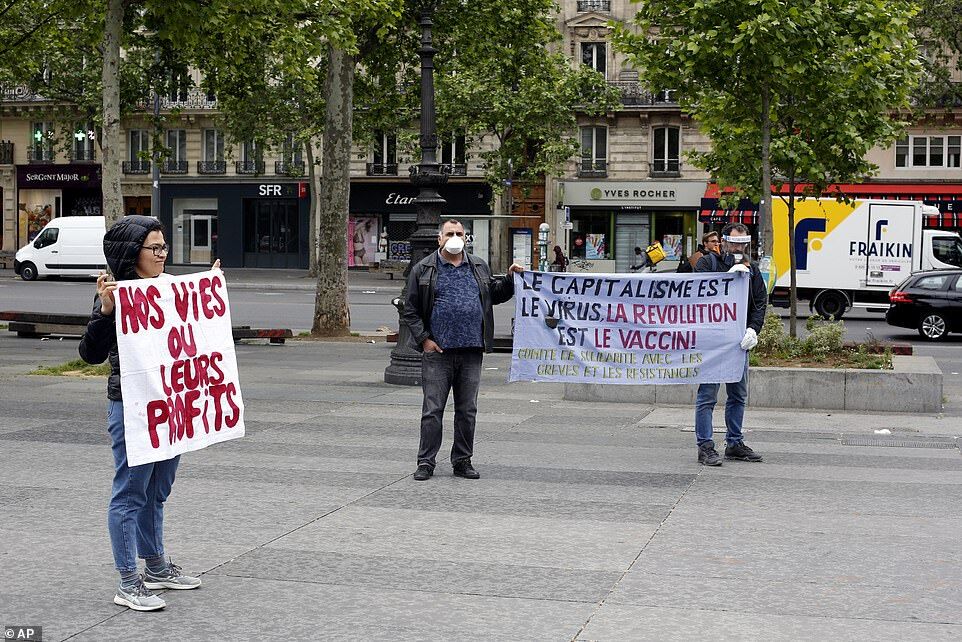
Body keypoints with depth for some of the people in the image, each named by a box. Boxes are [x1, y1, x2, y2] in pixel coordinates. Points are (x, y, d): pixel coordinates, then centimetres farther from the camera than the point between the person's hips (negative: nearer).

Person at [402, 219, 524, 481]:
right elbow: (410, 310, 3)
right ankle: (426, 462, 5)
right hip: (437, 352, -3)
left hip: (471, 351, 3)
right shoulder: (423, 270, 3)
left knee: (467, 410, 8)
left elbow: (495, 294, 24)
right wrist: (423, 339, -6)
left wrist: (510, 278, 8)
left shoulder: (479, 267, 13)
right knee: (432, 410, -2)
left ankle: (462, 461, 18)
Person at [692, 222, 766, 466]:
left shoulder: (751, 269, 15)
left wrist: (753, 329, -7)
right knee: (707, 396, -6)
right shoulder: (708, 262, 1)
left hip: (739, 340, 6)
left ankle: (734, 444, 24)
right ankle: (705, 447, -2)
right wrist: (729, 276, -19)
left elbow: (760, 302, 9)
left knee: (739, 396, 13)